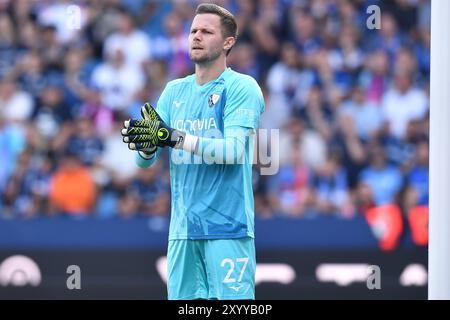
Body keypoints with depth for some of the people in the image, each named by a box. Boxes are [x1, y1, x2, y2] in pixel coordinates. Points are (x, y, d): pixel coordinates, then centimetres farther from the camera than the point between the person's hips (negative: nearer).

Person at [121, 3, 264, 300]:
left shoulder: (242, 87, -4)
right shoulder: (175, 91, 13)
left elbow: (234, 150, -17)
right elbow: (145, 161, 9)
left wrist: (173, 137, -25)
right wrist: (147, 144, -15)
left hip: (228, 228, -5)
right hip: (183, 228, 5)